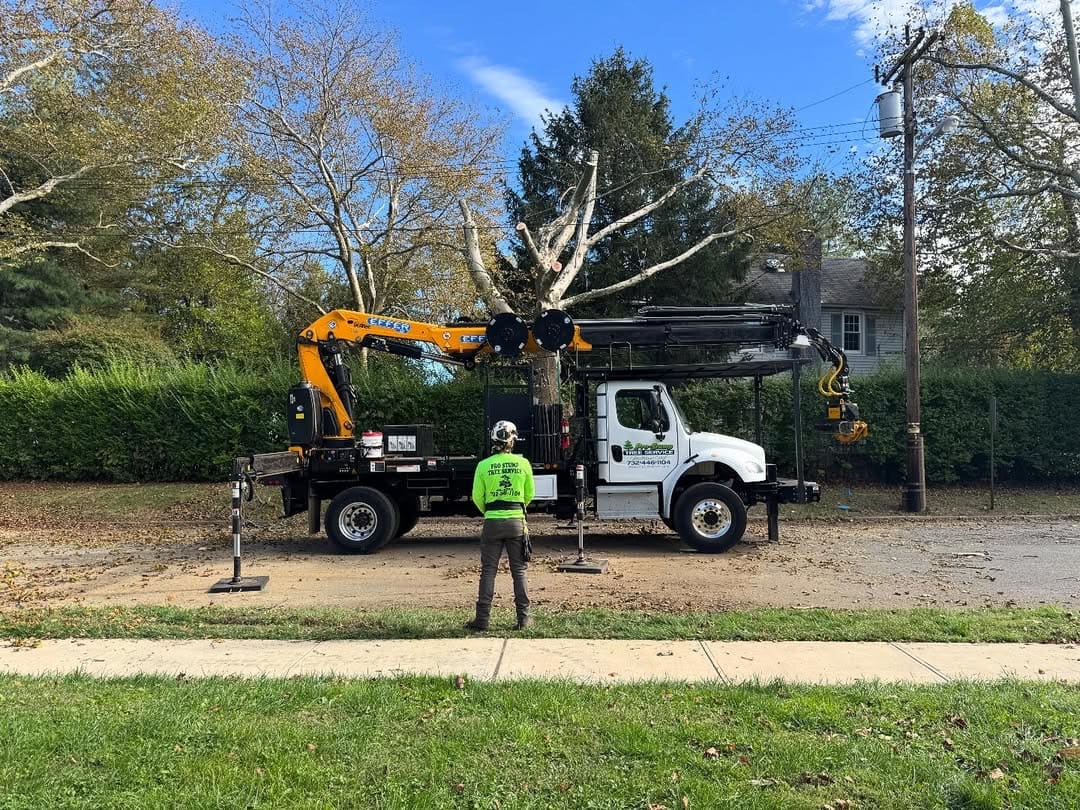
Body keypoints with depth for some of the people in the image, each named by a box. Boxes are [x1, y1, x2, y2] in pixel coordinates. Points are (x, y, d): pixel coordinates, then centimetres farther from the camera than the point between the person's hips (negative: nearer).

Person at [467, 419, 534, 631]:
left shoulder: (484, 465, -4)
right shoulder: (523, 463, -2)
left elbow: (477, 497, 2)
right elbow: (529, 495, 9)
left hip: (492, 522, 0)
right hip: (517, 521, 1)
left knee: (488, 571, 6)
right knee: (519, 571, 9)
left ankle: (482, 619, 7)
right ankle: (523, 618, 12)